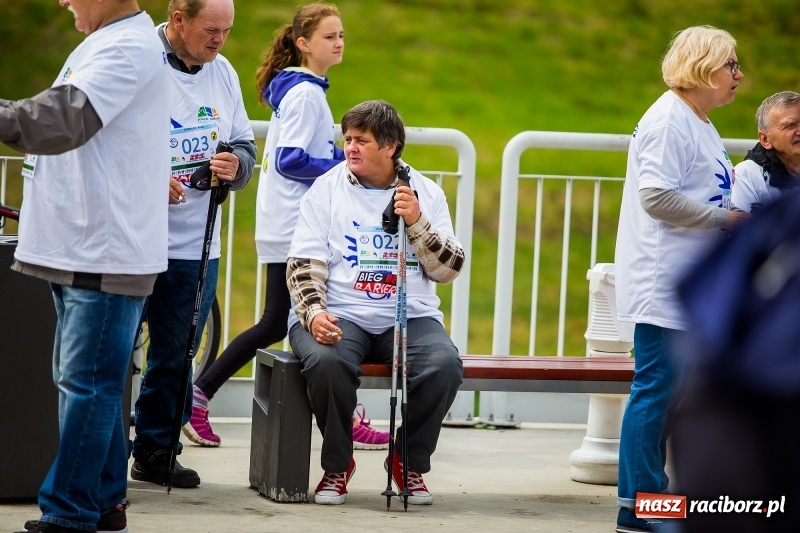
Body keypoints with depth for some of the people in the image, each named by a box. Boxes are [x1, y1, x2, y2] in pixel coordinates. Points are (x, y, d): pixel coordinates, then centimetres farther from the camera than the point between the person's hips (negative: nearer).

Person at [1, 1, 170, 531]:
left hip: (107, 251, -11)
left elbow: (65, 120, -27)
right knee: (83, 381, 15)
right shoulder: (99, 44, 18)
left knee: (86, 384, -8)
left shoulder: (128, 47, -15)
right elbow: (60, 118, 20)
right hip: (79, 248, 11)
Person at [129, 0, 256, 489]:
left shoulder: (223, 73, 11)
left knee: (175, 356, 12)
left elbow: (245, 146, 15)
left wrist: (236, 164, -9)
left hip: (195, 247, 6)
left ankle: (156, 449, 23)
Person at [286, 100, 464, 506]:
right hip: (340, 314, -1)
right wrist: (315, 313, -18)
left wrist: (417, 222, -12)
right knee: (326, 361, -35)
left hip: (409, 317, 1)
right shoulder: (327, 189, 7)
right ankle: (338, 464, -8)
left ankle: (409, 462, -3)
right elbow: (304, 264, 0)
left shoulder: (426, 194, 10)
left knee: (445, 365, -29)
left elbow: (447, 271, 3)